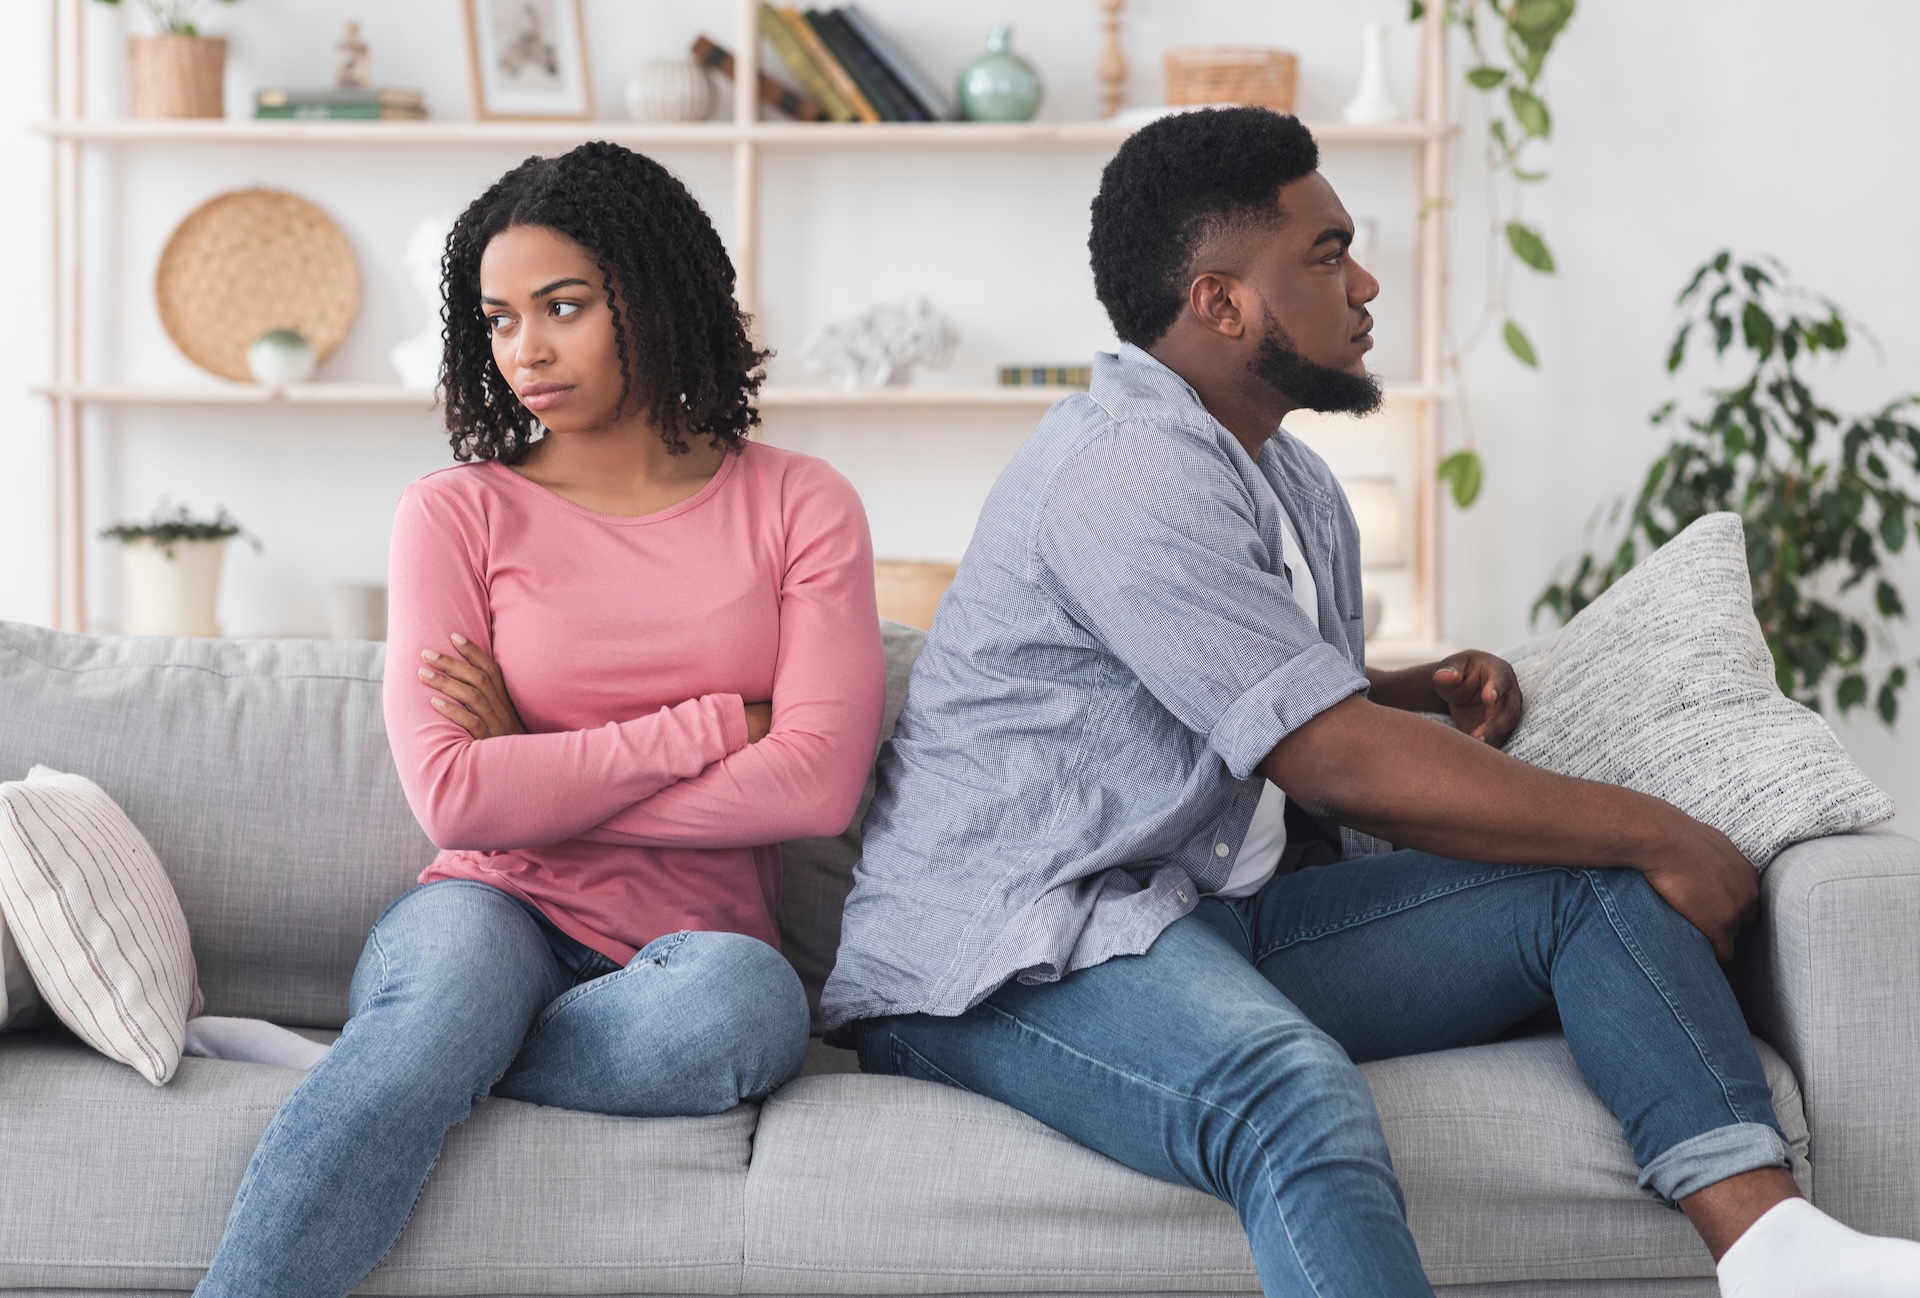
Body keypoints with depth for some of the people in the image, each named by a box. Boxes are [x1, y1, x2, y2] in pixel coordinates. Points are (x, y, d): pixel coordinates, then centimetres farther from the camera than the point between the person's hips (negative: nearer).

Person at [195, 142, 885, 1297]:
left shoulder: (800, 506, 6)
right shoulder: (459, 515, 6)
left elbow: (820, 782, -8)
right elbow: (455, 800, -8)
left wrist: (541, 776, -6)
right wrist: (718, 724, -8)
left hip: (692, 948, 1)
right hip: (496, 914, -1)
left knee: (741, 1001, -36)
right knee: (450, 996, -37)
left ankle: (390, 1063, -20)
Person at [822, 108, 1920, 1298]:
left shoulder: (1294, 484, 19)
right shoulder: (1128, 471, -15)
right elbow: (1343, 766, -21)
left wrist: (1413, 689, 12)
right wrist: (1661, 837, -14)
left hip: (1219, 924, 10)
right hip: (1015, 956, -9)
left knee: (1597, 886, -5)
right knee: (1301, 1098, -40)